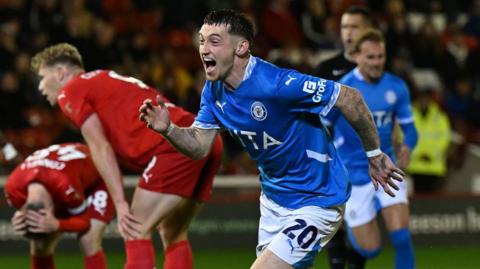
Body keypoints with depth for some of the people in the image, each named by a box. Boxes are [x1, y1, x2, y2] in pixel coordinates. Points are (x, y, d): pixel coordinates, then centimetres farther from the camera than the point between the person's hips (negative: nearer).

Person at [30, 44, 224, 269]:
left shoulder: (70, 91, 7)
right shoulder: (106, 82, 32)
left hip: (176, 145, -9)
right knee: (174, 237, 17)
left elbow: (101, 148, -3)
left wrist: (120, 203, -7)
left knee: (136, 233, -6)